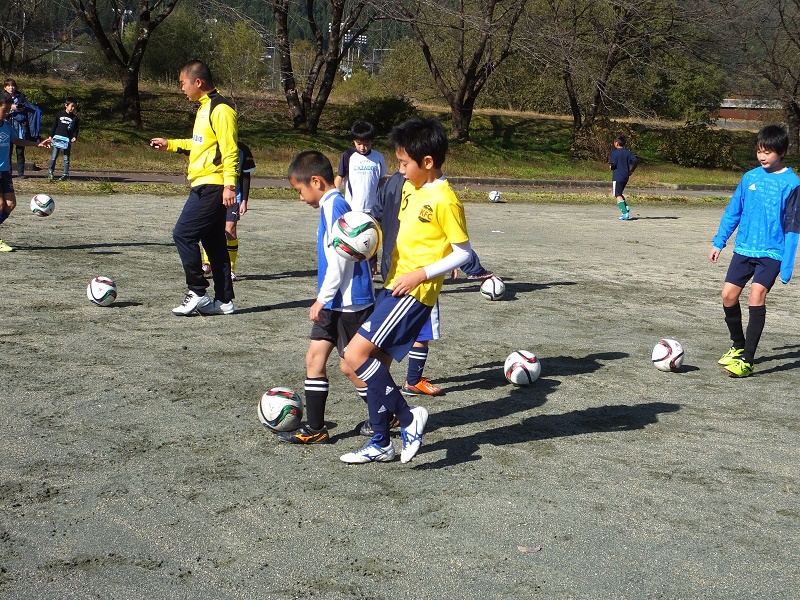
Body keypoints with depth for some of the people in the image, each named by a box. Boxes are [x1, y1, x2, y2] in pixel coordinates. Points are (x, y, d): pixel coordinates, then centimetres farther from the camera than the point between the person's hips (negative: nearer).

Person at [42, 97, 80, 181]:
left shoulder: (75, 118, 7)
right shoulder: (60, 114, 5)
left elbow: (76, 129, 9)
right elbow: (54, 125, 9)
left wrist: (75, 137, -8)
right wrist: (51, 136, 6)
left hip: (68, 140, 1)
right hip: (57, 138, -1)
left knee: (66, 158, 3)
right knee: (54, 156, -1)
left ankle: (66, 174, 8)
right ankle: (50, 171, 13)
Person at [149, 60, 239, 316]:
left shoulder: (220, 109, -14)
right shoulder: (205, 107, 17)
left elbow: (230, 150, -20)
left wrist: (229, 185, -25)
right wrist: (170, 144, 28)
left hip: (211, 187, -10)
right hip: (203, 186, 10)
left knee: (183, 234, -10)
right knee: (214, 243, 11)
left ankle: (197, 293, -2)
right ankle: (223, 300, 15)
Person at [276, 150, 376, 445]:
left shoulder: (334, 205, -17)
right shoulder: (332, 204, 13)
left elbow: (339, 257, -22)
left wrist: (322, 299, -16)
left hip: (349, 301, -10)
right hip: (335, 302, 10)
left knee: (350, 365, 1)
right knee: (314, 358, 9)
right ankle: (314, 428, 14)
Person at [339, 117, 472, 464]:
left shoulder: (445, 199, -15)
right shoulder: (411, 189, 11)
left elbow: (463, 253, -14)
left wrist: (421, 274, -20)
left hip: (415, 293, -9)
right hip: (394, 286, 9)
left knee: (356, 354, -16)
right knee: (377, 363, 11)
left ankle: (408, 418, -4)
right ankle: (381, 444, 23)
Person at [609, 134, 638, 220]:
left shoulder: (614, 152, -7)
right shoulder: (628, 152, 8)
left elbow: (613, 164, -17)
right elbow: (635, 161, -2)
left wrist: (610, 164, 6)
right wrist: (631, 171, 8)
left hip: (617, 177, -6)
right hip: (625, 177, 6)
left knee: (617, 195, -5)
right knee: (619, 193, 23)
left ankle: (625, 213, -19)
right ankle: (626, 207, 1)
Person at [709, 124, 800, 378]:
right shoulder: (750, 177, 4)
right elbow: (733, 212, 13)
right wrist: (718, 243, 10)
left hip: (772, 252, -5)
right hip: (744, 249, 5)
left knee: (756, 296, -19)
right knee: (728, 295, 1)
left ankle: (747, 361, -15)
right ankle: (738, 346, 26)